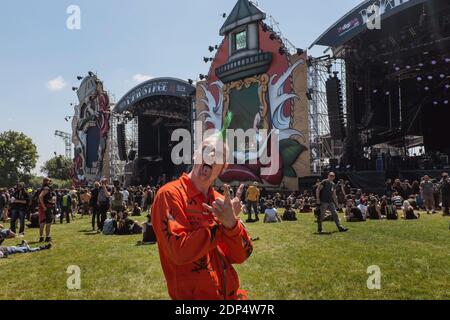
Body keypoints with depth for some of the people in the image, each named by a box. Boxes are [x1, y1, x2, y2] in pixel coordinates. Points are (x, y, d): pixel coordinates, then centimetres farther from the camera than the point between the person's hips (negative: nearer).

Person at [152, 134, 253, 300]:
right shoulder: (169, 194, -15)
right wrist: (222, 224, -20)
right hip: (192, 295, -5)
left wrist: (232, 223, -23)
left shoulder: (221, 201, 1)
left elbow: (240, 256, -6)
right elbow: (180, 251, -25)